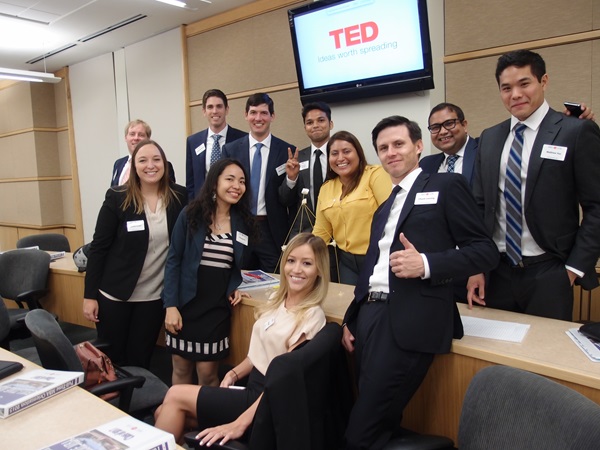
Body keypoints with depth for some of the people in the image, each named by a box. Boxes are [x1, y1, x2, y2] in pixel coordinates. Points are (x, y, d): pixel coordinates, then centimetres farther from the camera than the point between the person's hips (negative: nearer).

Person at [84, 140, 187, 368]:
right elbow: (98, 247, -6)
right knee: (111, 360, 14)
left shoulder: (179, 197, -4)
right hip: (114, 293, -1)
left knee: (139, 361, 13)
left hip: (154, 296, 1)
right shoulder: (117, 197, -9)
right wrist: (90, 295, -6)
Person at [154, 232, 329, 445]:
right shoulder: (279, 303, 8)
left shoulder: (312, 316, -16)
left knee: (175, 395, -7)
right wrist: (234, 373, -1)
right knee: (163, 413, -1)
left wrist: (240, 423, -22)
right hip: (252, 387, 7)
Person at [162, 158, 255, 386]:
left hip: (217, 307, 1)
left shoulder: (243, 222, 2)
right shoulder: (191, 214, -7)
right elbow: (173, 261, -6)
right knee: (181, 369, 13)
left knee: (207, 374, 6)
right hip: (185, 304, -1)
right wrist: (171, 305, -13)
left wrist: (235, 287, -3)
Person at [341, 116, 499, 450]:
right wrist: (351, 318, 15)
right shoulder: (384, 208, 23)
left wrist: (426, 264, -19)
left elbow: (486, 251, -4)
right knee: (381, 423, 14)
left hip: (412, 321, -7)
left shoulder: (447, 186, 2)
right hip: (369, 315, 7)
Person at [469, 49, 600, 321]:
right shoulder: (489, 138, 8)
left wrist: (576, 267, -8)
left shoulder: (577, 132, -5)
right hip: (498, 271, 4)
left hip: (549, 273, -3)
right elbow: (480, 205, 9)